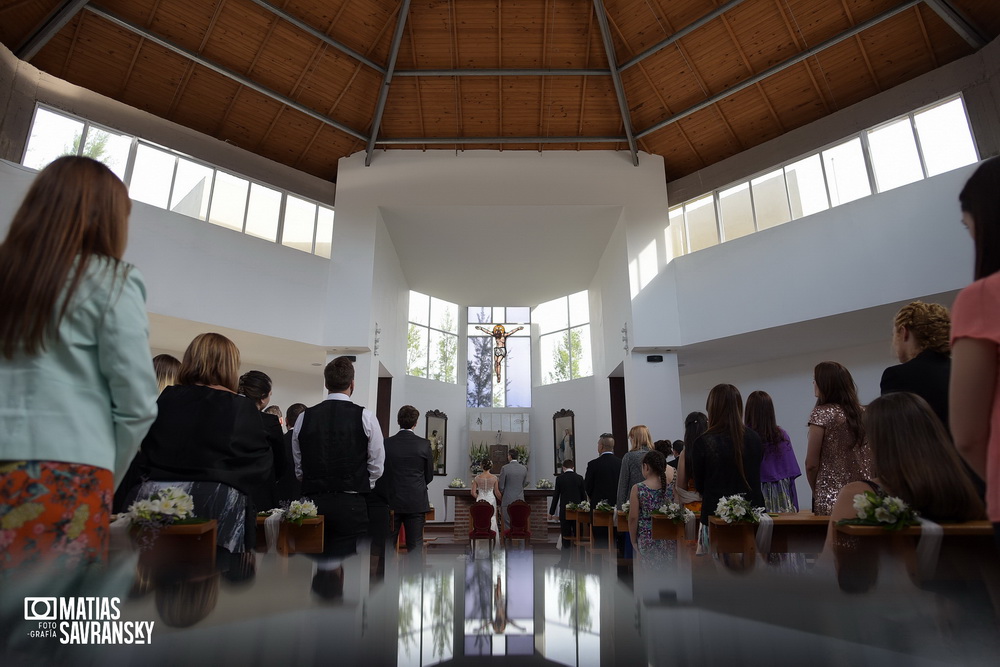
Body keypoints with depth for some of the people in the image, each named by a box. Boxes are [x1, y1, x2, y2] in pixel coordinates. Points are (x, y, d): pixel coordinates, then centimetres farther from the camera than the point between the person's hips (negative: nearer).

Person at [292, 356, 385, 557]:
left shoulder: (304, 418, 3)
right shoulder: (365, 417, -6)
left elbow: (298, 468, 10)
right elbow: (377, 466, 0)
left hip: (313, 501, 3)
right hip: (351, 505, -3)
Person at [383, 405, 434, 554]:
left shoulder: (387, 443, -6)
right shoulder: (424, 444, -7)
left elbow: (381, 472, 2)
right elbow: (429, 476, 2)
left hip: (392, 502, 1)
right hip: (417, 502, -1)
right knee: (415, 544, 7)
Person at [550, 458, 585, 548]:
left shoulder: (559, 478, -4)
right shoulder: (579, 478, 0)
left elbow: (556, 496, -2)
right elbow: (583, 495, 3)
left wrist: (551, 512, 5)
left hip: (564, 510, -1)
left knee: (566, 535, 3)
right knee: (578, 534, 8)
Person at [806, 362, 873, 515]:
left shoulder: (821, 413, -11)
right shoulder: (863, 413, 7)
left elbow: (811, 464, -10)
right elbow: (872, 459, 11)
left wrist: (816, 491, 4)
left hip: (831, 498, -6)